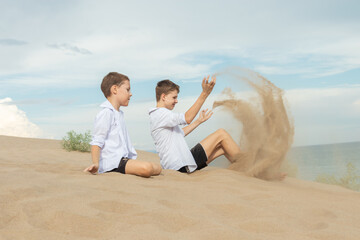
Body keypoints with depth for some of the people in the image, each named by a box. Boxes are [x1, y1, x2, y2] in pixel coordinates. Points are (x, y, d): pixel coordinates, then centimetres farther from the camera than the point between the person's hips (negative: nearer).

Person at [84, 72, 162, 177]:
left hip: (122, 159, 10)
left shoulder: (119, 114, 26)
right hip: (112, 163, -10)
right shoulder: (106, 113, -7)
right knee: (147, 168, -31)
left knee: (158, 168, -1)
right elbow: (97, 141, -14)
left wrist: (133, 159, 22)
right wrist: (96, 164, -27)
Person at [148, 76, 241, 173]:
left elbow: (180, 133, 28)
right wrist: (204, 94, -30)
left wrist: (199, 121, 26)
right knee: (221, 134, -4)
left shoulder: (163, 115, 21)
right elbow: (187, 119, -26)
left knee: (223, 147, 10)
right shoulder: (159, 114, -13)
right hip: (182, 166, -10)